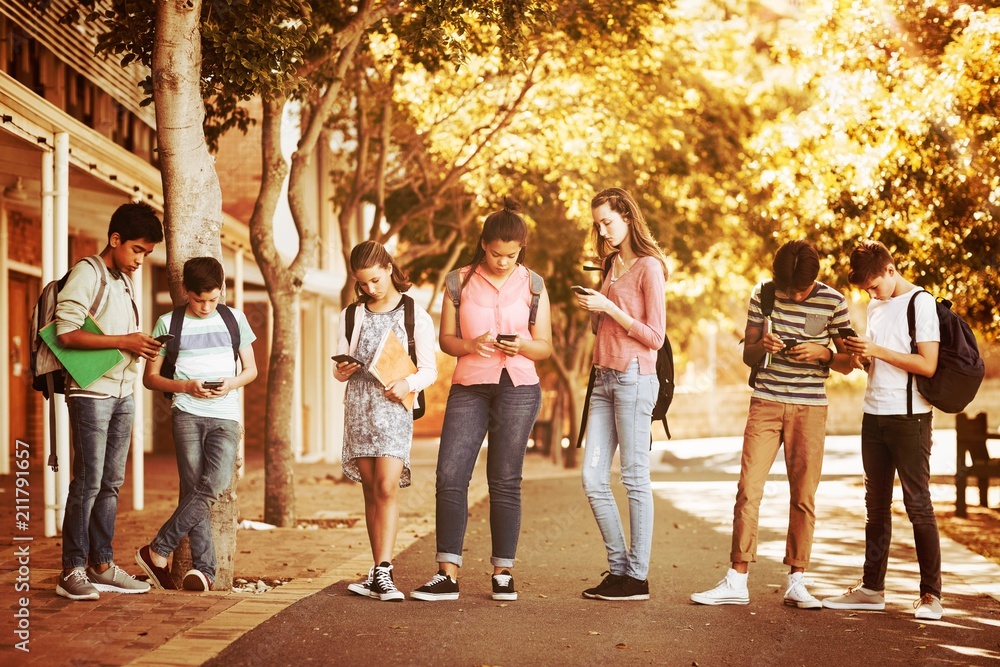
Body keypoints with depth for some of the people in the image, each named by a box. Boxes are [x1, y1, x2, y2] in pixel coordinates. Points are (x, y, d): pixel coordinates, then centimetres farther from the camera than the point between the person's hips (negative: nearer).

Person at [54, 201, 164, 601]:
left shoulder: (125, 282, 17)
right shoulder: (87, 275, -8)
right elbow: (66, 333, -18)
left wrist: (142, 346, 4)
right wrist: (123, 341, -20)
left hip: (122, 394, 8)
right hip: (92, 392, -8)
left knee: (111, 483, 8)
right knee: (88, 482, -8)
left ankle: (101, 566, 13)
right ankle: (72, 571, -4)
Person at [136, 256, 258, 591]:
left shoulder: (234, 319, 11)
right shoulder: (168, 323, 6)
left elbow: (251, 369, 17)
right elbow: (150, 377, 8)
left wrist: (232, 383, -5)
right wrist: (185, 386, -9)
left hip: (226, 416, 1)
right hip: (187, 413, -1)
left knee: (214, 485, -16)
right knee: (194, 489, -9)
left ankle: (157, 551, -10)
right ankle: (204, 569, -5)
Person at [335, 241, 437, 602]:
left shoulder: (415, 315, 5)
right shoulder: (351, 317, 14)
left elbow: (430, 370, 4)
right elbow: (340, 366, 16)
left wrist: (409, 383, -16)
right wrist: (342, 371, -7)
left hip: (394, 408, -3)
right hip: (359, 407, 3)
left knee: (387, 487, -16)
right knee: (371, 491, 4)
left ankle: (382, 571, -19)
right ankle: (380, 572, 8)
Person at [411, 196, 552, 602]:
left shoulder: (532, 285, 5)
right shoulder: (461, 281, 6)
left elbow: (545, 347, 6)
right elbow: (445, 338, 8)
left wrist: (521, 346, -16)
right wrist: (470, 345, -13)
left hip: (517, 387, -1)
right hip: (469, 385, 1)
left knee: (505, 481, 1)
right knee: (450, 475, -8)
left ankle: (503, 573, 10)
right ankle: (448, 575, -5)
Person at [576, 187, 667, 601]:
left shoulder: (648, 267, -5)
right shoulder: (612, 266, 18)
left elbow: (655, 336, -9)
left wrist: (609, 308, -12)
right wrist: (592, 311, 4)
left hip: (634, 377, -8)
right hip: (604, 378, 8)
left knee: (634, 478, -4)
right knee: (593, 478, 4)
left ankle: (637, 576, 1)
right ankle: (618, 567, 13)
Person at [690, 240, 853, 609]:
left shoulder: (833, 302, -4)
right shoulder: (762, 295, 1)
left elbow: (846, 363, 2)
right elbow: (747, 353, 9)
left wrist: (823, 352, -18)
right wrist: (763, 346, -14)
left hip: (810, 408, -1)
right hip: (765, 403, 1)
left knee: (803, 496, 2)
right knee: (748, 490, -4)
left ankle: (796, 582, 11)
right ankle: (737, 581, 1)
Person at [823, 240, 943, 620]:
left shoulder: (920, 303, -8)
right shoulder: (875, 307, 15)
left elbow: (928, 365, -15)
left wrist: (877, 351, -18)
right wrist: (861, 357, 0)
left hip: (909, 417, -7)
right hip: (874, 415, 7)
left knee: (917, 503, -5)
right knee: (876, 504, 10)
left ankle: (931, 593, -1)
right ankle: (872, 589, 16)